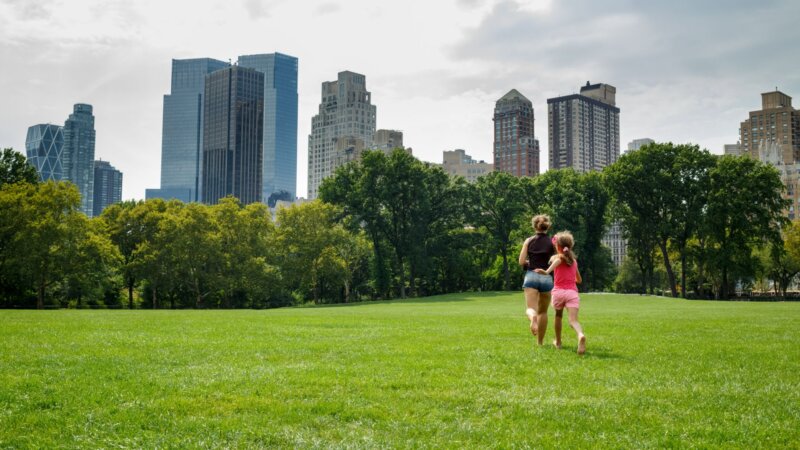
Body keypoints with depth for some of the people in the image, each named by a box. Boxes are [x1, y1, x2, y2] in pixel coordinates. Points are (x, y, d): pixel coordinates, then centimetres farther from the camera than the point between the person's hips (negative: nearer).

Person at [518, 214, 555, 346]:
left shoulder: (529, 241, 5)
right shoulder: (552, 242, 4)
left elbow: (521, 262, 1)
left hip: (531, 276, -1)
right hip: (546, 277, 1)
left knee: (530, 309, -7)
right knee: (543, 311, 16)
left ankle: (533, 318, -43)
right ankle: (540, 341, 18)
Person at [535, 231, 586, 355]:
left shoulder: (556, 257, 5)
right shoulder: (574, 260, 19)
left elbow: (558, 260, -23)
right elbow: (579, 280, 28)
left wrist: (547, 271, -40)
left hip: (558, 291, -1)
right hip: (572, 292, 1)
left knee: (558, 315, 26)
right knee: (573, 320, -14)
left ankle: (558, 342, 37)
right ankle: (581, 335, -46)